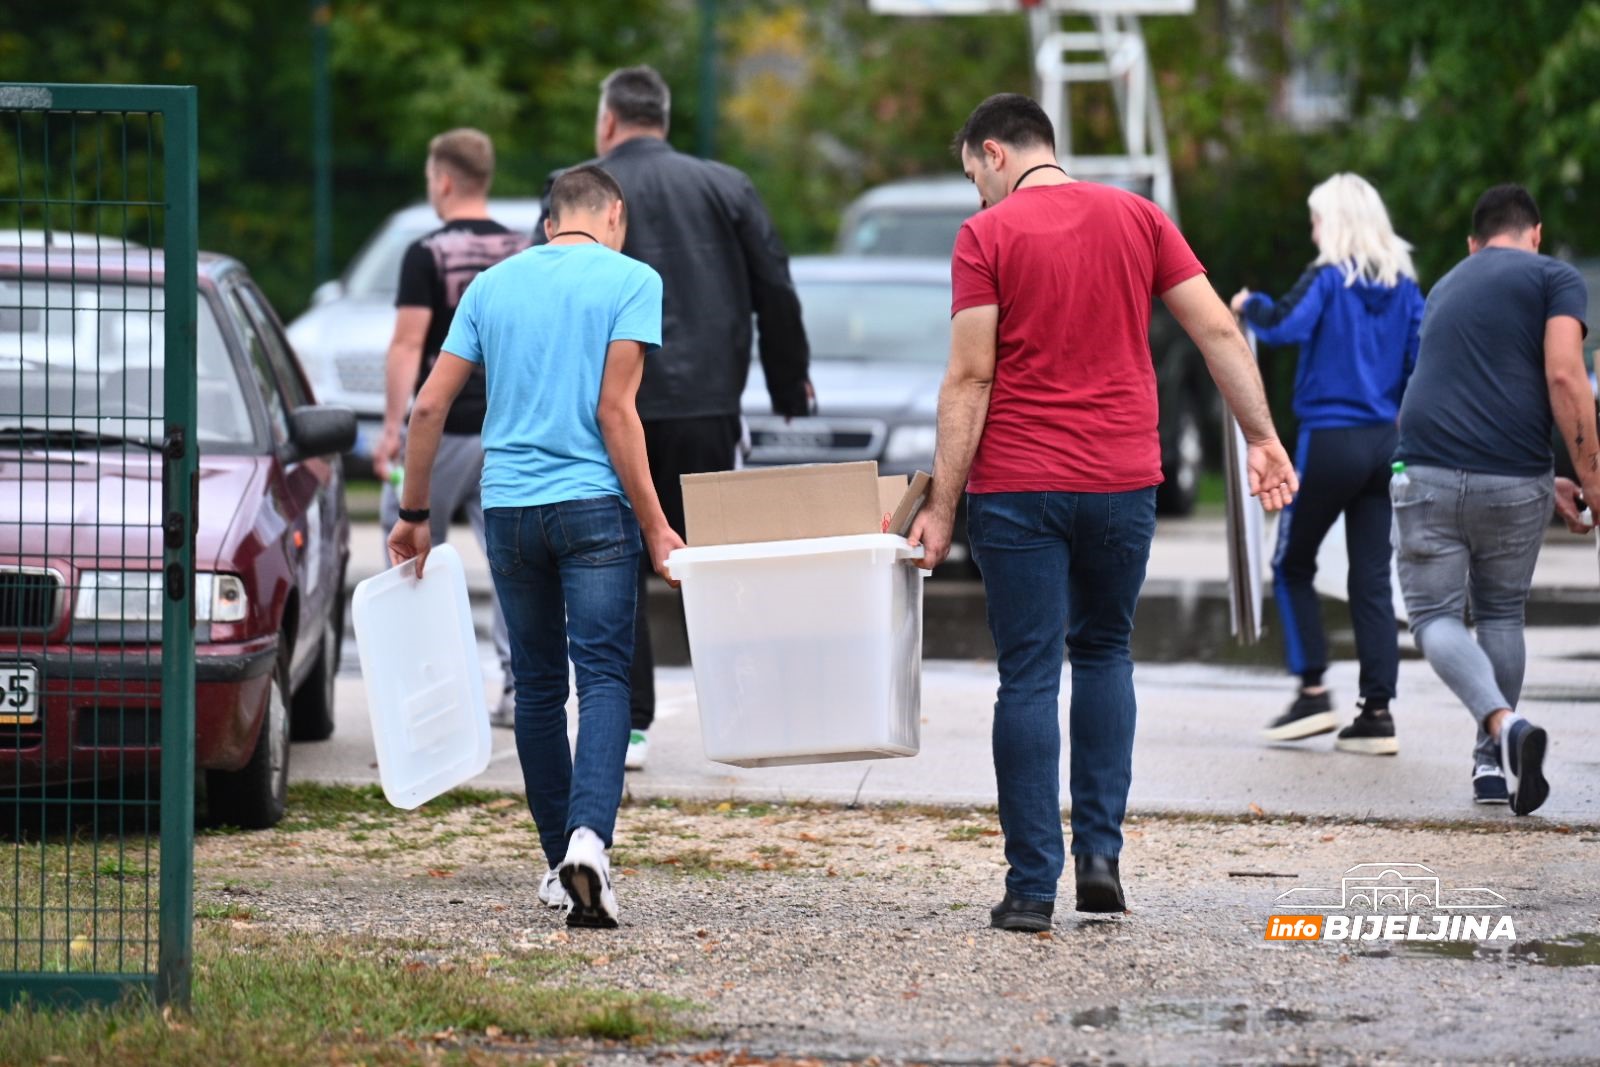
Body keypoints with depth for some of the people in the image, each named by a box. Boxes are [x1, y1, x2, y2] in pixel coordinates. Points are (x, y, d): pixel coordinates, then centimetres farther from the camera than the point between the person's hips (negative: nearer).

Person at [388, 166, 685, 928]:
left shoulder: (492, 285, 12)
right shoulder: (630, 280, 0)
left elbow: (429, 407, 9)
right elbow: (614, 410, -9)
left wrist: (413, 513, 19)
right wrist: (655, 528, -7)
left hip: (508, 507, 4)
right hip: (593, 504, -4)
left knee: (537, 684, 13)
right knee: (603, 677, -8)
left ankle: (562, 863, 17)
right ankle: (588, 839, -29)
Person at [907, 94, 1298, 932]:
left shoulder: (987, 235, -5)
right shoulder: (1137, 218, 7)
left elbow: (970, 378, -10)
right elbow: (1218, 332, 3)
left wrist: (942, 504, -8)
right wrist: (1262, 437, 8)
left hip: (1018, 486, -3)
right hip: (1122, 483, 3)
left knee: (1029, 678, 1)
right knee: (1103, 653, 20)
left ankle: (1033, 885, 0)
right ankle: (1100, 851, 9)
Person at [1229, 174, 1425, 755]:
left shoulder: (1329, 277, -9)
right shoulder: (1403, 286, 7)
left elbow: (1285, 325, -25)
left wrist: (1249, 305, -6)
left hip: (1329, 443, -5)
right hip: (1384, 443, 5)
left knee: (1292, 566, 9)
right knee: (1372, 578, 6)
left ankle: (1313, 691, 1)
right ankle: (1378, 710, 1)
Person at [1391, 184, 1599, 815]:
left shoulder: (1446, 288, 25)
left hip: (1429, 475, 2)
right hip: (1514, 481, -2)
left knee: (1436, 615, 6)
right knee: (1501, 614, 18)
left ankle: (1504, 722, -19)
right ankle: (1493, 764, 17)